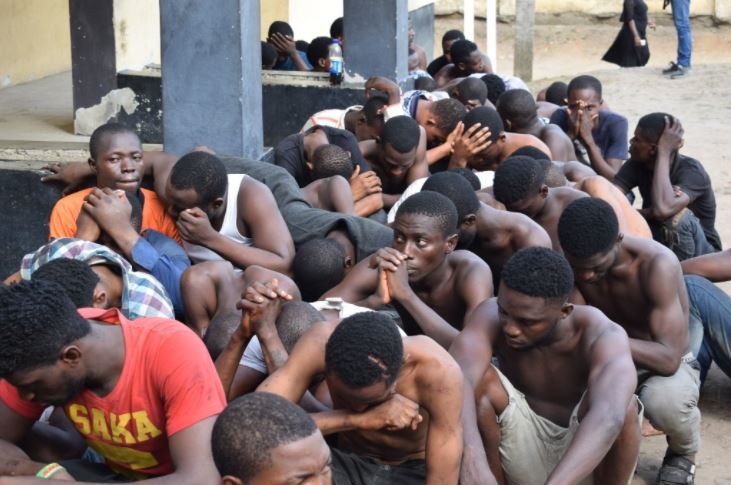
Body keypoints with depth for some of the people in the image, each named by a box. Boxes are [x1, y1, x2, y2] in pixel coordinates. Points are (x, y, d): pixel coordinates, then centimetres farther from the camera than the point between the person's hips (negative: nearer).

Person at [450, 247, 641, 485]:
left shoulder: (602, 336, -27)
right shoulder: (491, 316, -21)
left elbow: (609, 418, -48)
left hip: (591, 464, -2)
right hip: (527, 451, 2)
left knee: (620, 401, -33)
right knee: (480, 380, -25)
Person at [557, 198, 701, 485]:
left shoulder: (657, 265, -31)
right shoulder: (572, 262, -16)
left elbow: (669, 359, -36)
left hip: (669, 367, -4)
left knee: (665, 399, -40)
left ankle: (682, 454, -2)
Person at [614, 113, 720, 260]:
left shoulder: (691, 170, -25)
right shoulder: (637, 164, -7)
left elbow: (663, 210, -44)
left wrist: (664, 153, -35)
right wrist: (647, 213, -36)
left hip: (700, 254, -5)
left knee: (677, 216, -35)